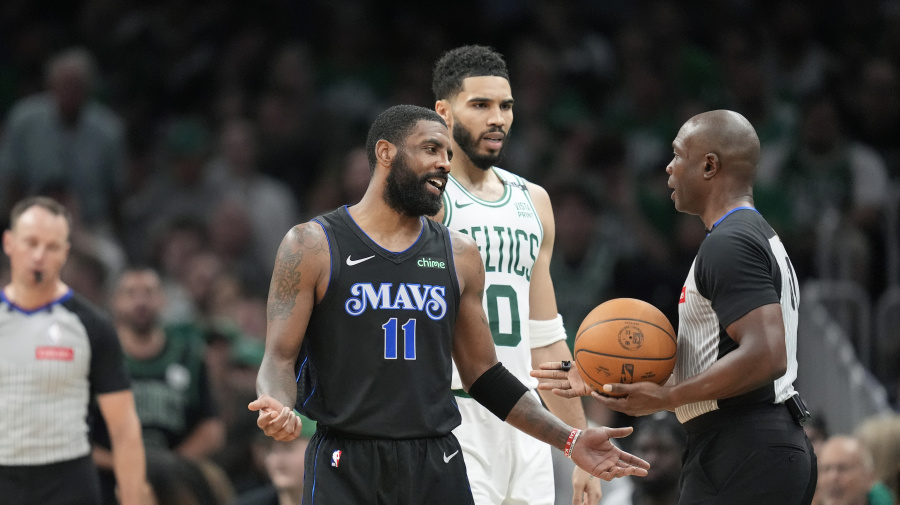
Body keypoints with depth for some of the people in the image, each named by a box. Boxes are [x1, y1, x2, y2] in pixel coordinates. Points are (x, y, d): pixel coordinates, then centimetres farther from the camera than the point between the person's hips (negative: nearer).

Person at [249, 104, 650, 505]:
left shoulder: (460, 256, 10)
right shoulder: (312, 245, -1)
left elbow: (483, 375, 15)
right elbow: (280, 357, -4)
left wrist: (569, 441, 8)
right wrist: (278, 409, -27)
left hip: (437, 469, 3)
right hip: (346, 468, -3)